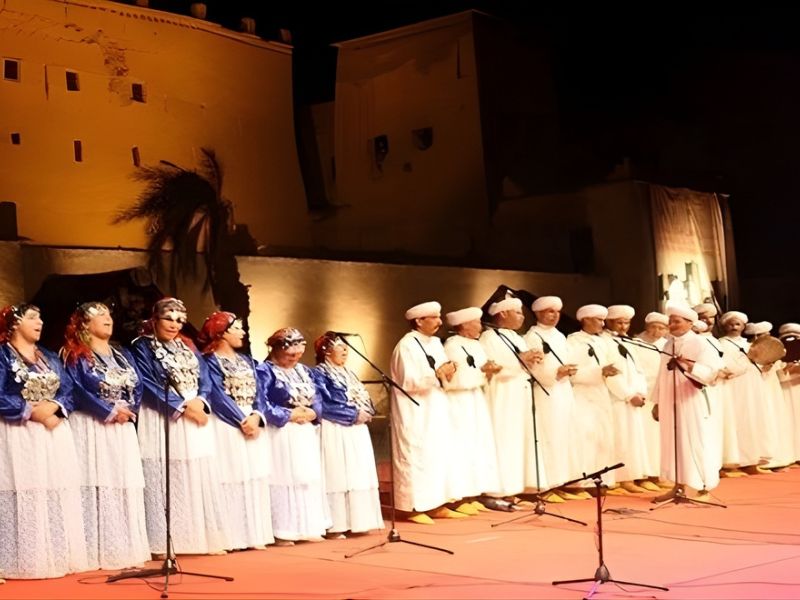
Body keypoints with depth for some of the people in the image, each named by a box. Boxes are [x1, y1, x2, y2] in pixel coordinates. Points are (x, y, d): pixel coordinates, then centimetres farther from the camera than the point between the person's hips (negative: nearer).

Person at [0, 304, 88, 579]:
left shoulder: (50, 358, 19)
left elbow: (68, 390, 10)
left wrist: (55, 408, -11)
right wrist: (31, 411, -16)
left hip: (55, 434, 6)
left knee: (58, 492, 3)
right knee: (25, 493, -8)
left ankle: (58, 556, 9)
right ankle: (27, 560, -4)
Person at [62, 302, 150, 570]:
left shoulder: (123, 355, 18)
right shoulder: (75, 355, -1)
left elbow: (138, 387, 10)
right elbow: (77, 390, -12)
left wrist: (127, 410, -8)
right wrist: (109, 412, -15)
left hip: (123, 429, 6)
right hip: (92, 428, -6)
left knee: (126, 485, 4)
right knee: (98, 485, -9)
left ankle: (126, 547, 10)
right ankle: (99, 553, -7)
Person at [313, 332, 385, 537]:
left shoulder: (348, 374, 20)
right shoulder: (320, 373, -6)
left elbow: (364, 399, 17)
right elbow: (326, 405, -16)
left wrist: (365, 414, -5)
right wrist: (354, 415, -16)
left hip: (357, 431, 8)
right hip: (335, 431, -8)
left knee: (359, 475, 7)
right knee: (338, 476, -7)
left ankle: (356, 521, 12)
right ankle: (336, 526, -4)